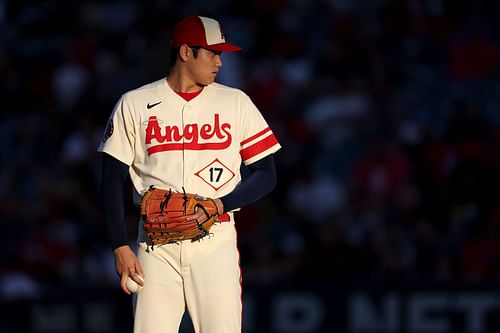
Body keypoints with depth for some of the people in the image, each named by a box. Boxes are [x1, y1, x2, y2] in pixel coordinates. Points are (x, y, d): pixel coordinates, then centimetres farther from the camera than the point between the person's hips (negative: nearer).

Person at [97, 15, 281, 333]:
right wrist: (120, 247, -4)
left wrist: (220, 204, -10)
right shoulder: (135, 104, 5)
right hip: (156, 246, 0)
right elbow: (113, 181, 5)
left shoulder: (236, 102, 7)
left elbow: (266, 175, 6)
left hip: (215, 242, 0)